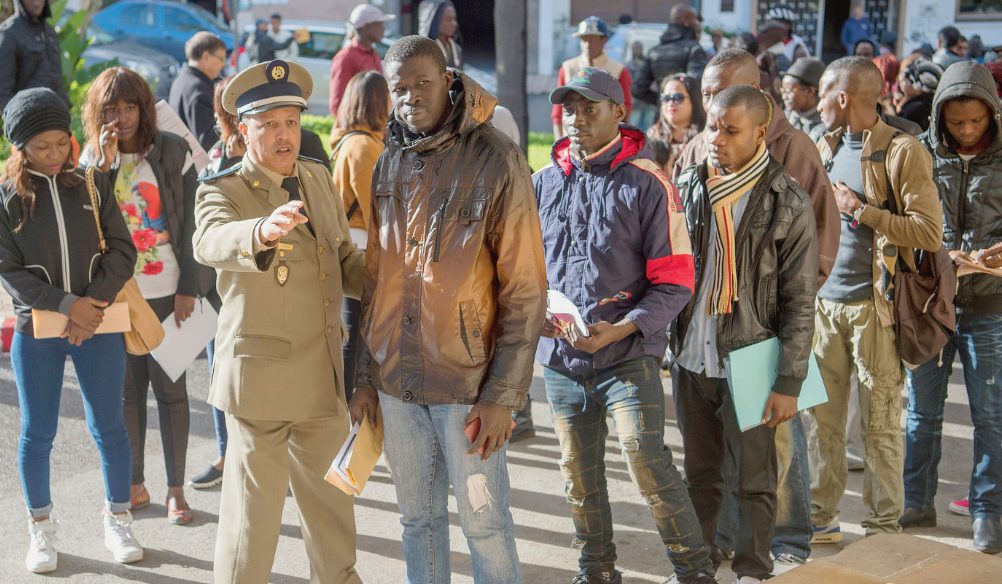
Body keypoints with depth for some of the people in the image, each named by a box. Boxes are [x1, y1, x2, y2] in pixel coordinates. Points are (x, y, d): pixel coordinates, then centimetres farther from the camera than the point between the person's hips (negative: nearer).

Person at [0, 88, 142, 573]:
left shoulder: (92, 184, 2)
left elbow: (122, 251, -1)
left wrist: (93, 303, -13)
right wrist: (66, 304, -15)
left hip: (98, 327, 1)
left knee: (109, 426, 7)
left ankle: (117, 521, 24)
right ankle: (41, 530, 24)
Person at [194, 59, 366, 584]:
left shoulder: (318, 178, 8)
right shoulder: (222, 190, -12)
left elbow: (345, 259, 18)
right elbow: (210, 241, -35)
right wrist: (263, 232, -56)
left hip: (326, 376, 6)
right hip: (261, 377, -6)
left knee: (330, 491, 22)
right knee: (254, 502, 2)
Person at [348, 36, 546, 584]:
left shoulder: (497, 161, -11)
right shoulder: (388, 164, 6)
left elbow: (526, 289, -11)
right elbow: (373, 277, 13)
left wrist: (504, 395, -14)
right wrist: (364, 376, 9)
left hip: (467, 381, -5)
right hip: (395, 380, 5)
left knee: (485, 525, 4)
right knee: (418, 518, 15)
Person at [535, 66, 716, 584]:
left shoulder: (647, 183, -6)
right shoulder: (544, 183, 7)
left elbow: (675, 282, -8)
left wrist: (621, 329, -20)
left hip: (628, 357, -4)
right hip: (561, 357, 5)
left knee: (648, 466, -11)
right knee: (579, 478, 14)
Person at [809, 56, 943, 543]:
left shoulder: (902, 151, -9)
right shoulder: (826, 147, 13)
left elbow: (930, 233, -16)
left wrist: (860, 210, -14)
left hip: (874, 305, -6)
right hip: (826, 300, 6)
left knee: (879, 422, 1)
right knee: (822, 416, 9)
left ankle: (884, 528, 12)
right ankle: (821, 517, 20)